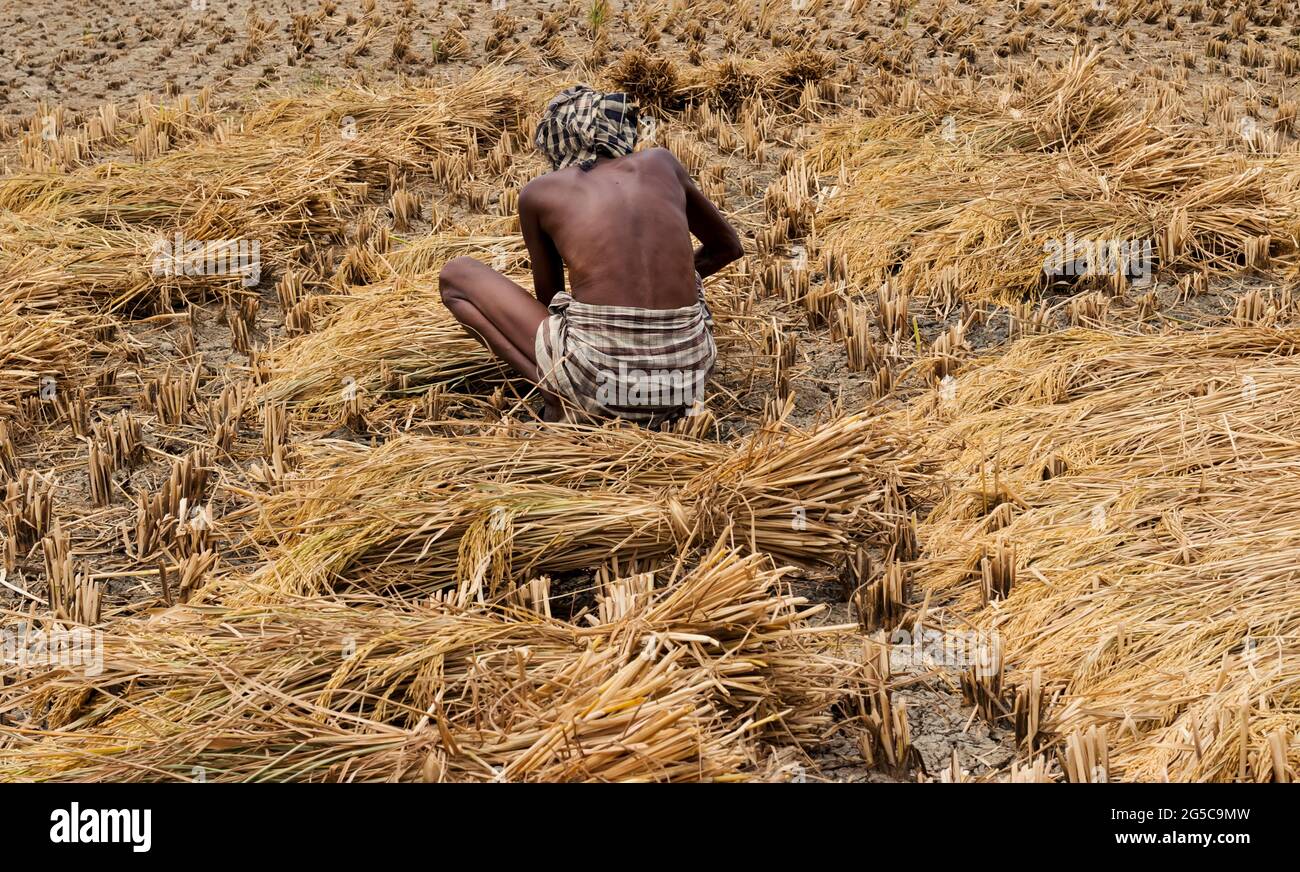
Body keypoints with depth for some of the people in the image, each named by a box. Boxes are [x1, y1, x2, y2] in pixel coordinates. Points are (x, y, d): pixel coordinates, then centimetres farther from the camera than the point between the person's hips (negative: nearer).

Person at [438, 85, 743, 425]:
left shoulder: (538, 191, 10)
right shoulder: (661, 163, 16)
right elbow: (728, 246, 31)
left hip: (597, 378, -4)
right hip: (686, 377, 4)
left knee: (455, 275, 18)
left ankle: (561, 399, 0)